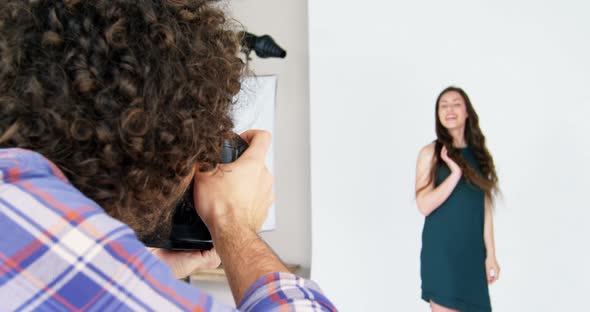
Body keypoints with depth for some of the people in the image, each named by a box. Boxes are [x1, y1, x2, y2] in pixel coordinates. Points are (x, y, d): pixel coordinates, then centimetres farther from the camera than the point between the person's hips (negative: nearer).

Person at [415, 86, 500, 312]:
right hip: (442, 251, -4)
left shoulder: (479, 154, 7)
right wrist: (455, 173, -18)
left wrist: (490, 254, 4)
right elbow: (424, 205, -13)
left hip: (473, 252, 4)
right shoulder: (431, 153, -4)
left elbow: (485, 208, 6)